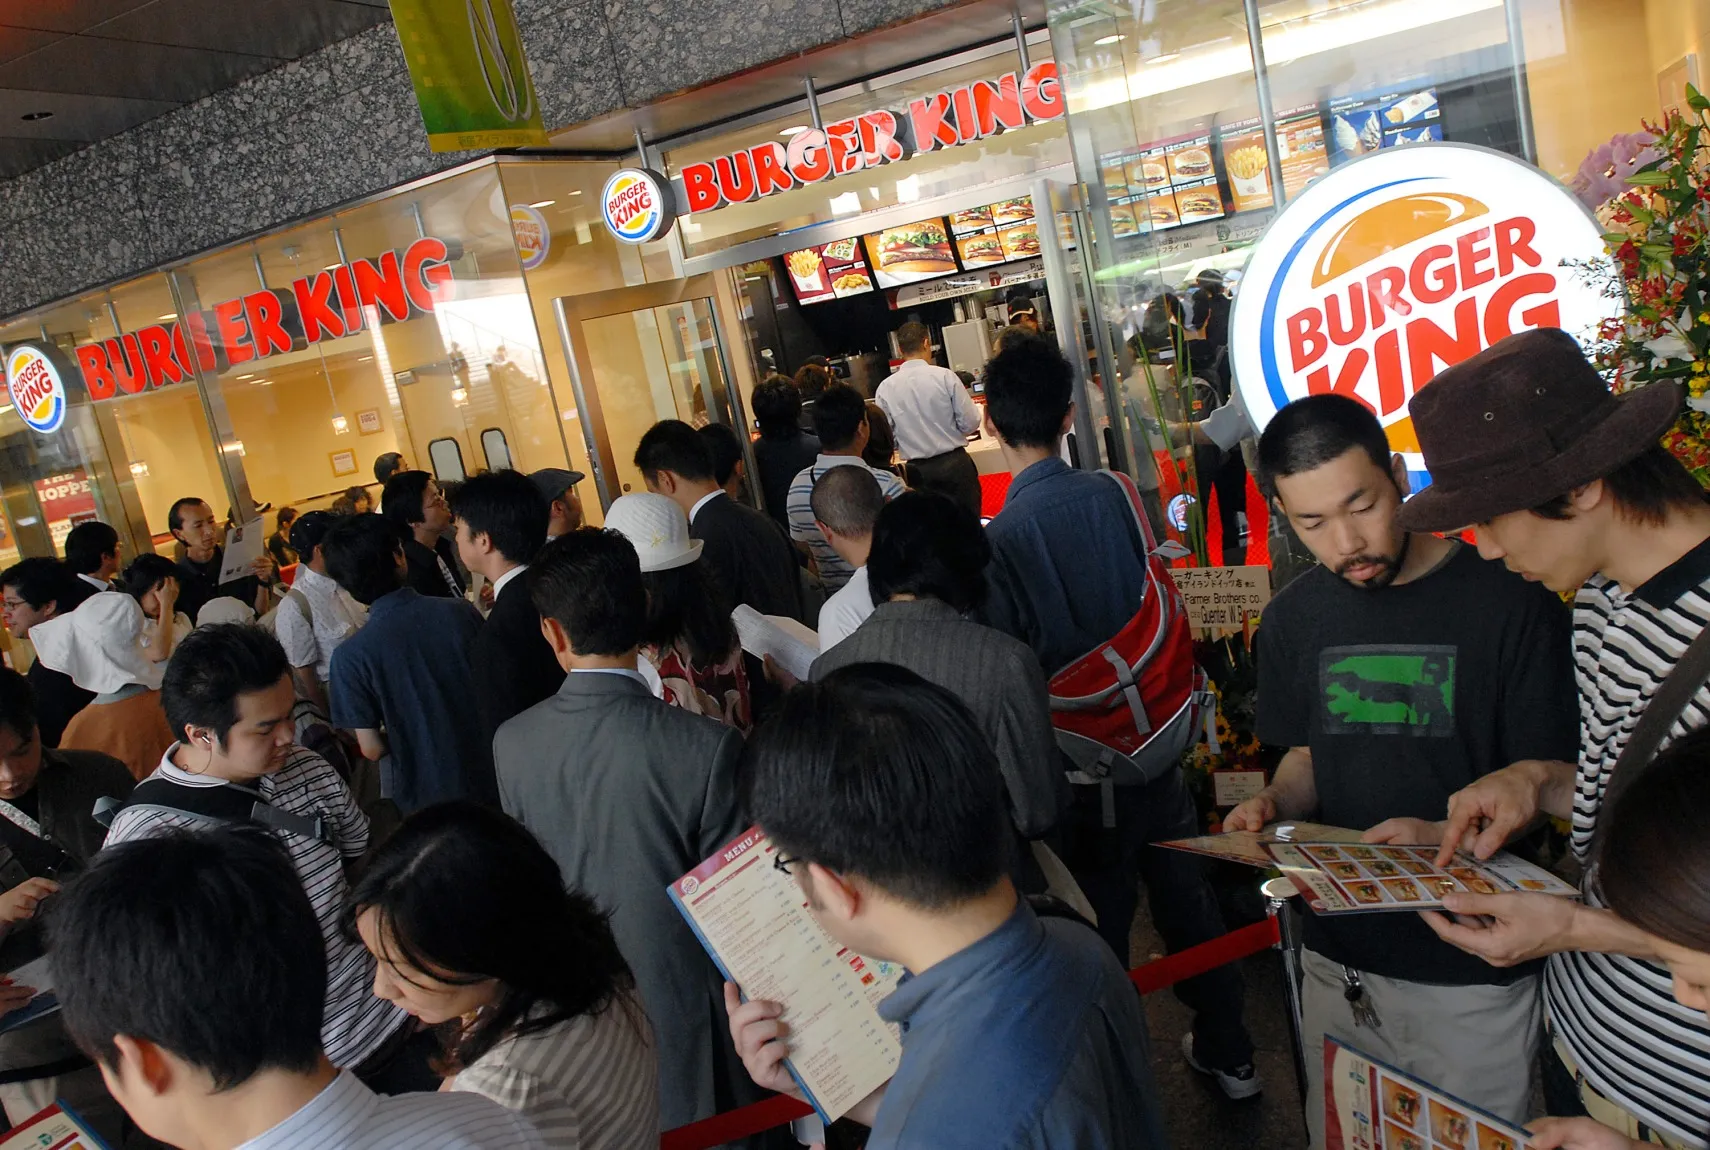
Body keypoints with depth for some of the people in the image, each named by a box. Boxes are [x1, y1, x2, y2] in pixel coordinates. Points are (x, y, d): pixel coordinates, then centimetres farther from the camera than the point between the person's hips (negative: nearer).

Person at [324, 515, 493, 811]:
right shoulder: (461, 612, -13)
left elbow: (372, 748, -15)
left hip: (424, 798, -1)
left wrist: (404, 732, 6)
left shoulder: (350, 656, -19)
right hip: (487, 779, 2)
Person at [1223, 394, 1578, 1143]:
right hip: (1339, 955, 4)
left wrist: (1444, 836, -27)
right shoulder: (1293, 619, 2)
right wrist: (1276, 804, -8)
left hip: (1474, 971, -4)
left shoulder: (1509, 602, -13)